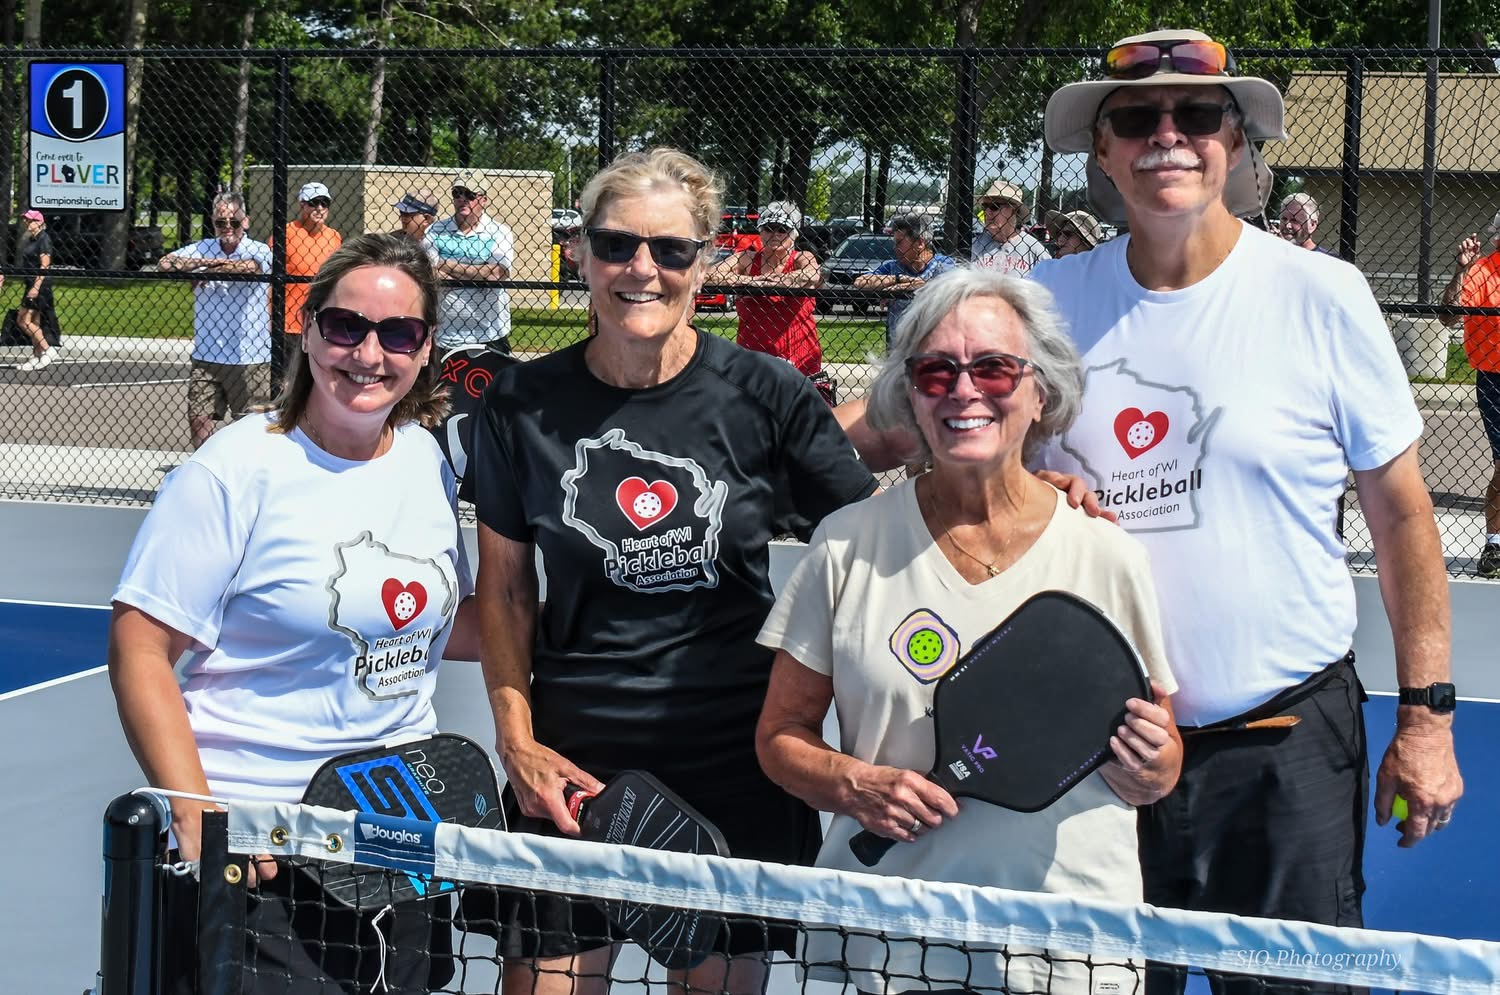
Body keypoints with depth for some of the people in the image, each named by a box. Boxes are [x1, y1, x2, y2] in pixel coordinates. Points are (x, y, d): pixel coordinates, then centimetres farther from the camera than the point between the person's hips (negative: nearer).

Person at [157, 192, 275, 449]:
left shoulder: (260, 251, -3)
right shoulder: (203, 249, 8)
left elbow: (251, 267, -27)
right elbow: (165, 264, -5)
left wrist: (207, 270, -18)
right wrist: (207, 261, -19)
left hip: (249, 358, -3)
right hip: (206, 356, 4)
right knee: (198, 419, 3)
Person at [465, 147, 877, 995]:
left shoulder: (764, 394, -3)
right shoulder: (525, 405, 0)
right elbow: (506, 589, 9)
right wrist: (516, 738, 2)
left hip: (733, 759, 0)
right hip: (573, 762, 1)